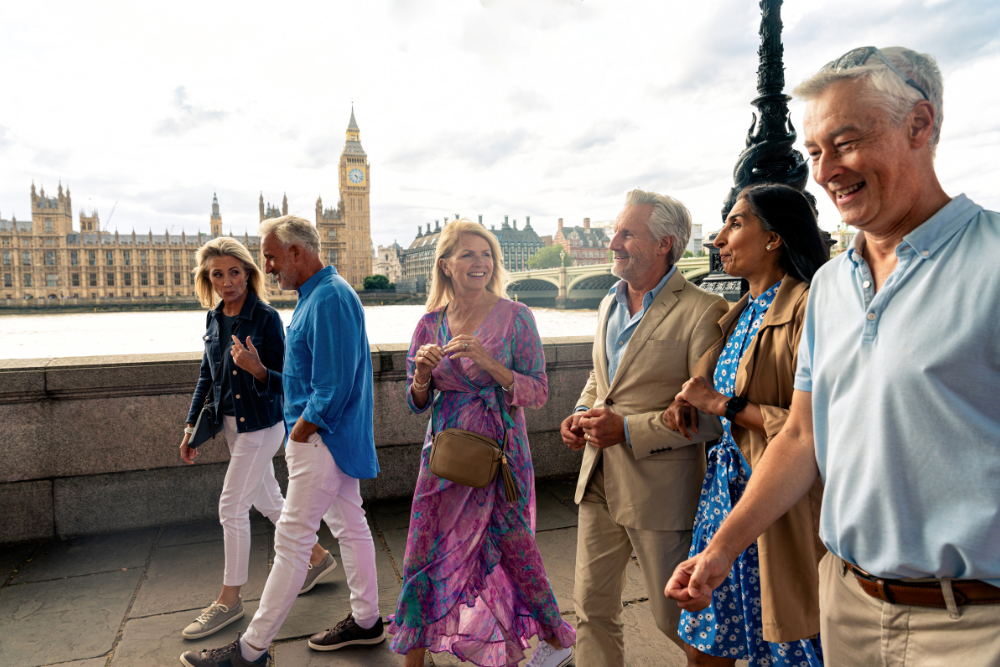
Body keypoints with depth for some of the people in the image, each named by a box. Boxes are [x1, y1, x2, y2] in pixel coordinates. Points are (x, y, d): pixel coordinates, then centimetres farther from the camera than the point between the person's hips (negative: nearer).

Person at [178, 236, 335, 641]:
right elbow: (207, 377, 13)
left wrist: (256, 368, -35)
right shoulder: (214, 319, 5)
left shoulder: (266, 318, -16)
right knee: (267, 501, 17)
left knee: (232, 509, 0)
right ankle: (319, 556, 35)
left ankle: (229, 600, 19)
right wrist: (191, 428, 13)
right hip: (232, 423, 8)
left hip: (260, 426, -8)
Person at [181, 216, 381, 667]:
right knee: (350, 527, 17)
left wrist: (298, 436, -15)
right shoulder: (315, 296, 15)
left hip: (322, 439, -11)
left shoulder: (330, 298, -19)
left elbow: (334, 386, -24)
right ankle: (366, 621, 30)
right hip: (336, 436, 11)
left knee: (291, 540, -1)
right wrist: (258, 370, 4)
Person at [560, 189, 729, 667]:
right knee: (591, 608, 16)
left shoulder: (703, 312, -14)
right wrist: (581, 414, 2)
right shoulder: (610, 304, 11)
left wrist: (628, 429, -22)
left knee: (676, 618, 13)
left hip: (660, 488, -6)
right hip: (598, 481, 7)